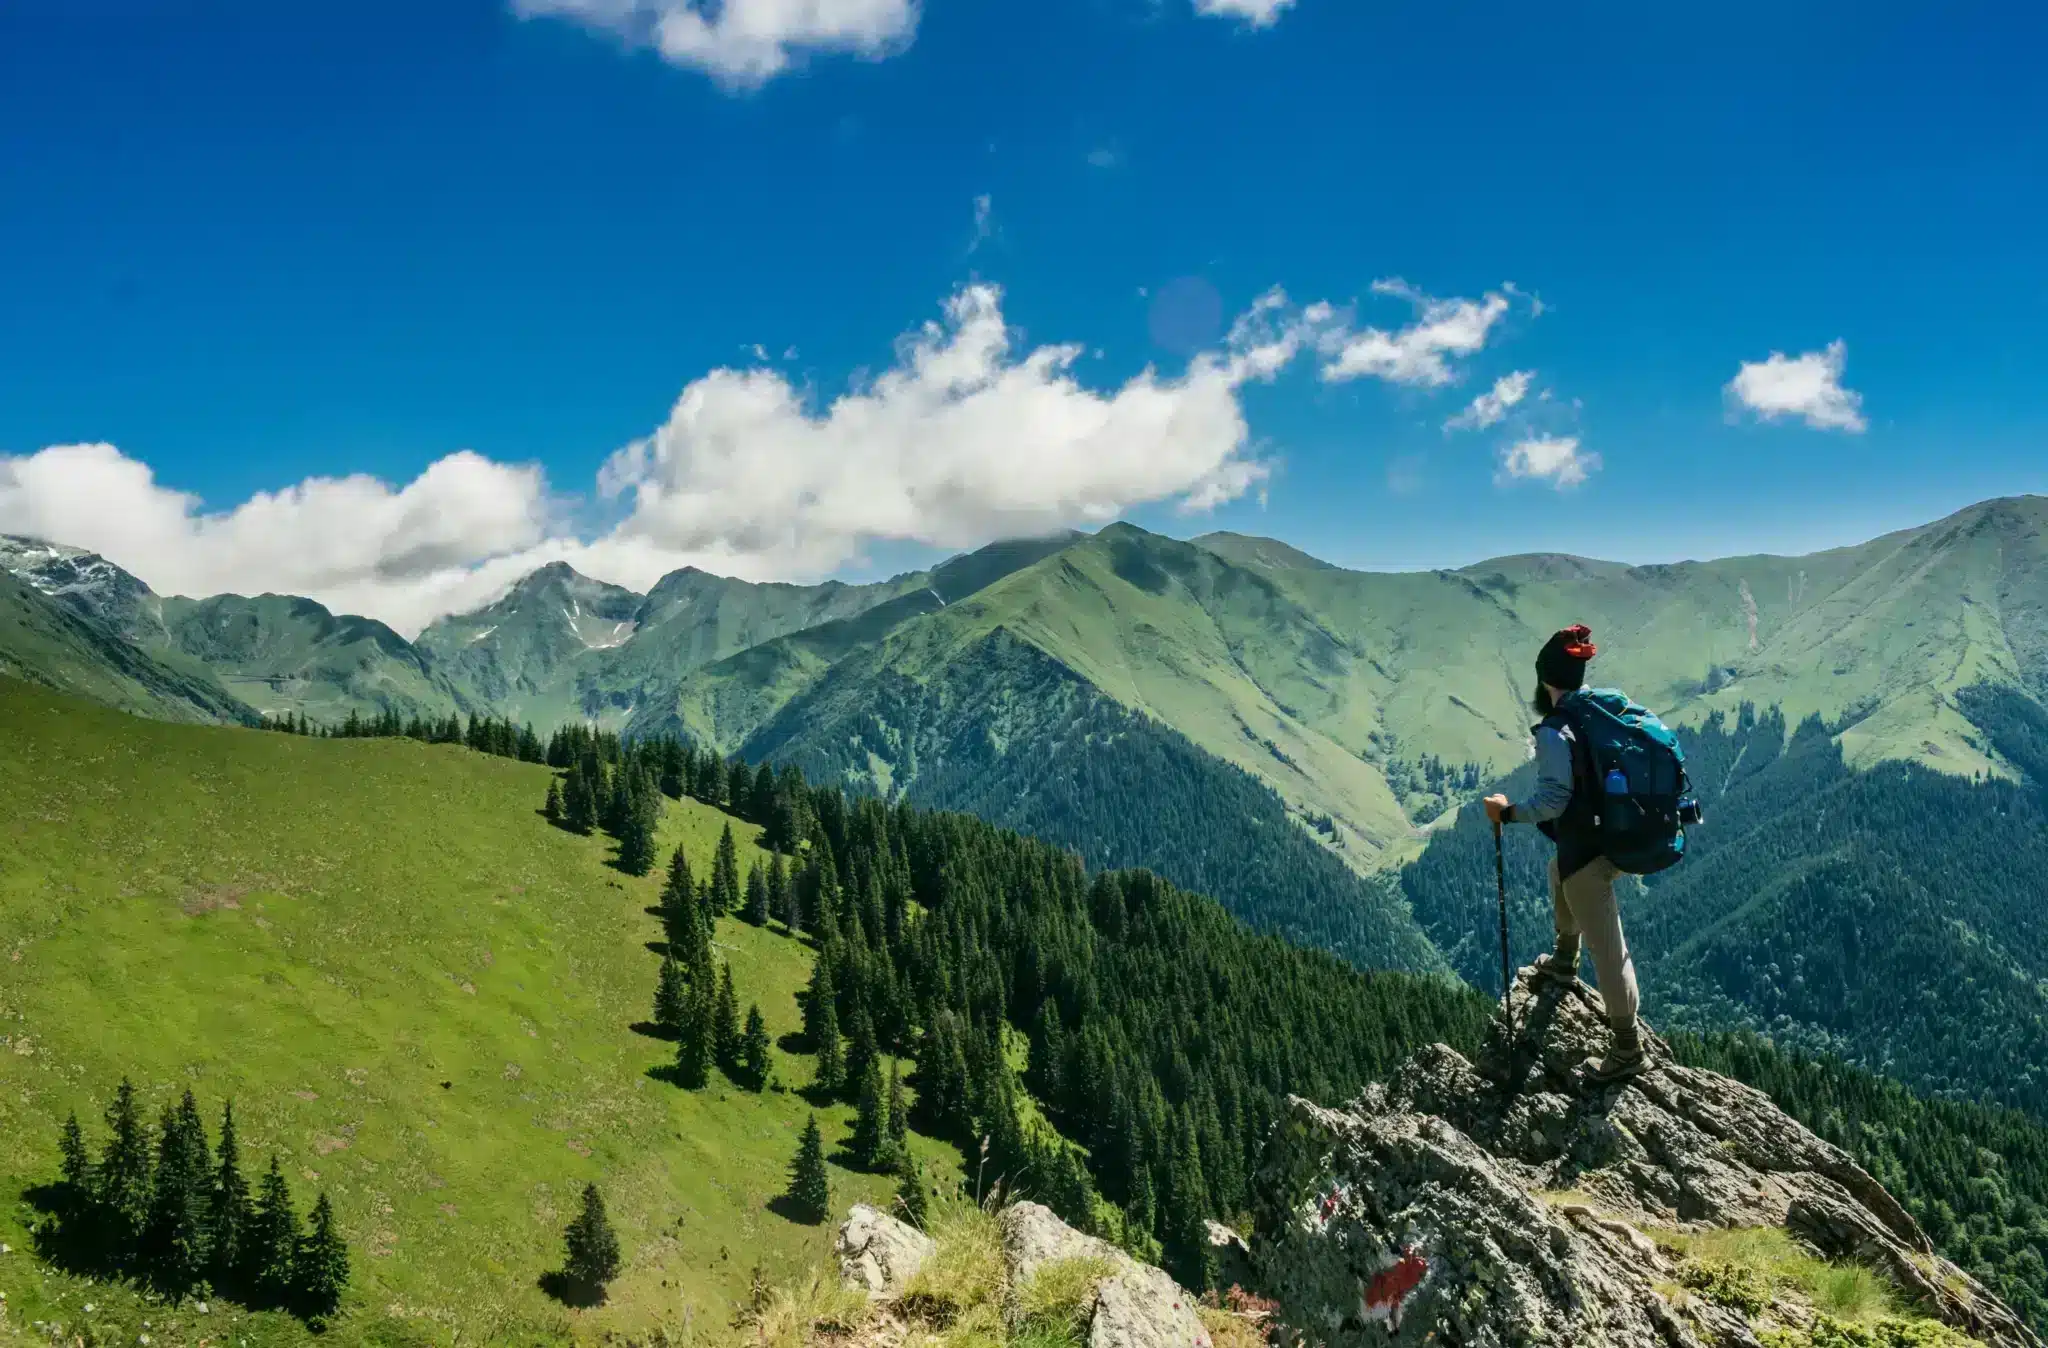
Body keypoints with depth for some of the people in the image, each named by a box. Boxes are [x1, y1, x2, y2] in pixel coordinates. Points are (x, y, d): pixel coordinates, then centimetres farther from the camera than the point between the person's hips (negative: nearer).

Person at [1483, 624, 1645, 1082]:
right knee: (1559, 871, 37)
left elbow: (1553, 800, -27)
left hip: (1586, 850, -9)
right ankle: (1564, 963, 53)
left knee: (1606, 947, 1)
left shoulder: (1554, 732, -22)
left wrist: (1508, 813, -14)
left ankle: (1627, 1048, 12)